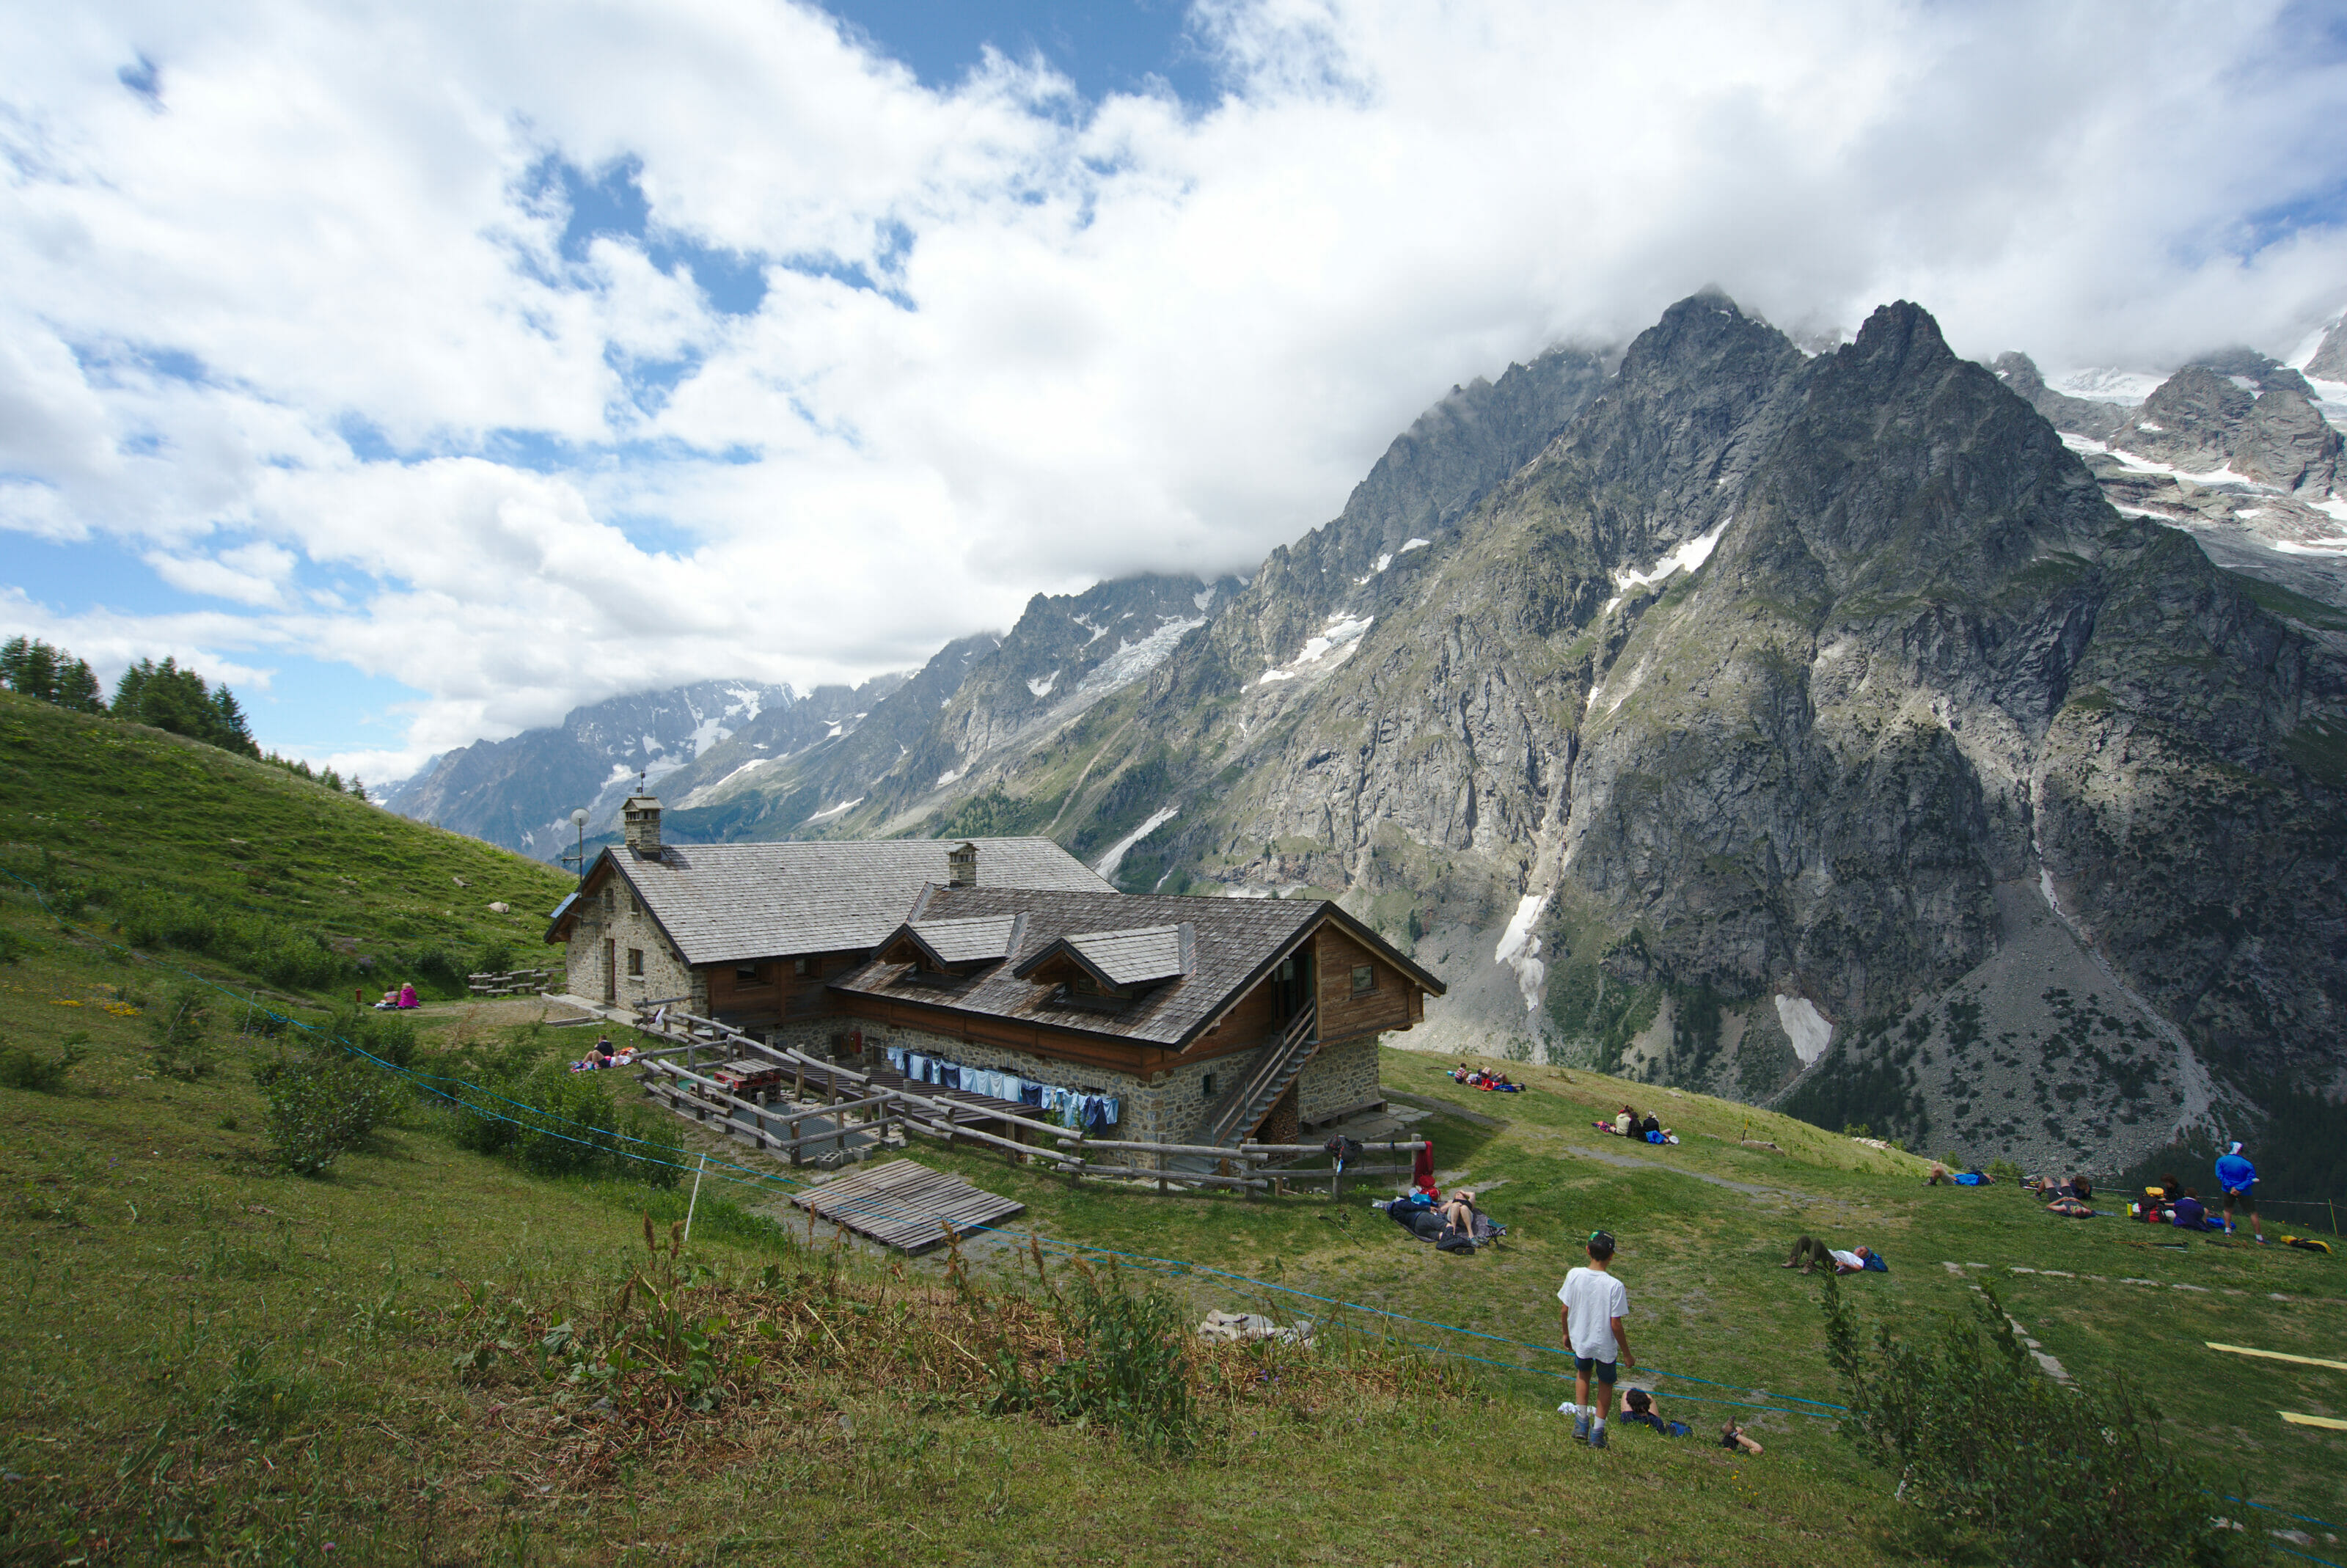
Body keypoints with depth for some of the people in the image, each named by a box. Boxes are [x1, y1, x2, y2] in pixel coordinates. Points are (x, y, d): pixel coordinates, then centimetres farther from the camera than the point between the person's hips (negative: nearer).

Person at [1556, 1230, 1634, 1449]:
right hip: (1606, 1346, -2)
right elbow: (1615, 1324, -19)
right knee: (1606, 1384, 24)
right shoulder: (1615, 1286, -24)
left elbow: (1564, 1310, -6)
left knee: (1583, 1373, 31)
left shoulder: (1574, 1275, -15)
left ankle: (1582, 1424, 31)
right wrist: (1627, 1354, -4)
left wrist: (1566, 1334, 13)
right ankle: (1597, 1433, 30)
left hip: (1580, 1341, 2)